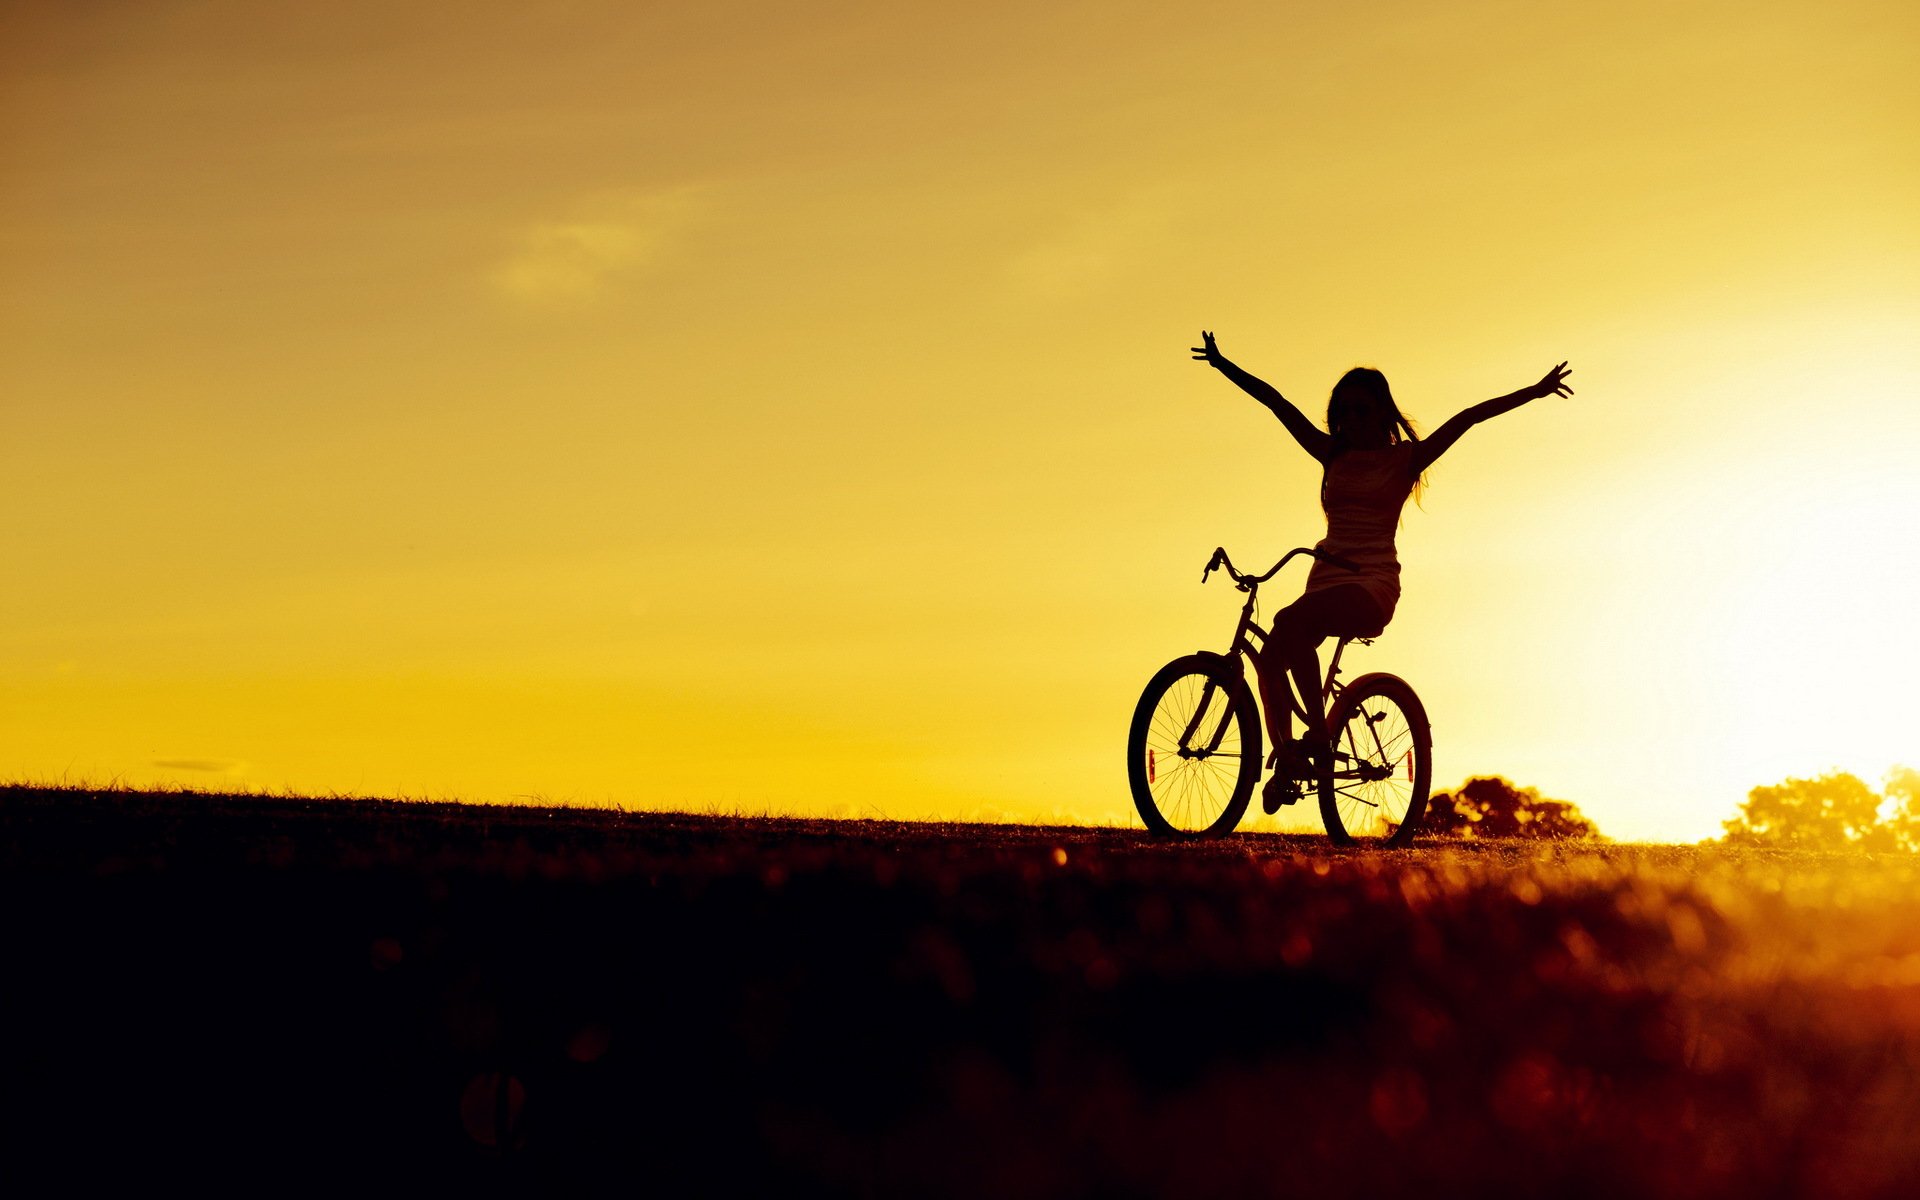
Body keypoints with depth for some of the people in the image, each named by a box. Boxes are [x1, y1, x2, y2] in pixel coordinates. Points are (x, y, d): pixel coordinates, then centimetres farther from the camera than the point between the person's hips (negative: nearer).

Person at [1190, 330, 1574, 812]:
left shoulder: (1405, 459, 5)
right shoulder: (1333, 455, 16)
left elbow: (1468, 417, -3)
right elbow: (1276, 402, 16)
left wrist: (1533, 392, -10)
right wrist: (1224, 366, 16)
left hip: (1372, 583, -5)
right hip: (1327, 579, 5)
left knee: (1289, 621, -33)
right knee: (1269, 659, -20)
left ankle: (1317, 730, -24)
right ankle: (1285, 761, -11)